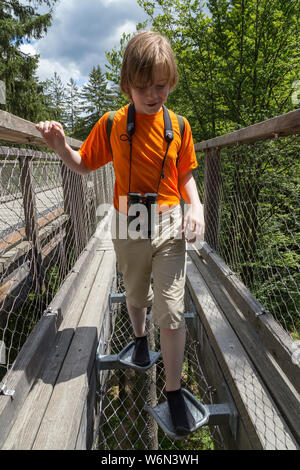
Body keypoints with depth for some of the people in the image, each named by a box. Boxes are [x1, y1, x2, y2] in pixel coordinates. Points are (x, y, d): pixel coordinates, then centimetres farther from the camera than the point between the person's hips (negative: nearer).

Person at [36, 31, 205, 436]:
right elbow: (84, 164, 8)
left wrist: (196, 206, -12)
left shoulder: (178, 125, -1)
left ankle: (174, 391, 17)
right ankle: (140, 337, 54)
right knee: (136, 296, 21)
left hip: (169, 223, -1)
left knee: (172, 311, -3)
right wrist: (60, 146, -11)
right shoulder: (112, 124, -2)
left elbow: (186, 175, 6)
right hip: (128, 225, 1)